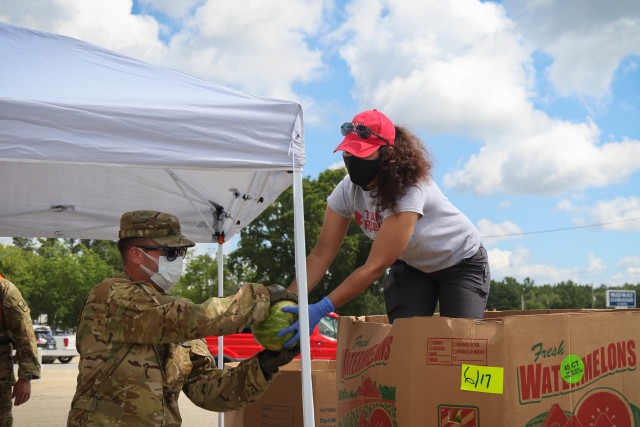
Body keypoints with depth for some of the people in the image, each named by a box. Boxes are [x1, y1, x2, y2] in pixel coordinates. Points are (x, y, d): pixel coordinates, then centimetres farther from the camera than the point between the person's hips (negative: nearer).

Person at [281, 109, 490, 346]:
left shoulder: (409, 190, -37)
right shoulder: (347, 191, -19)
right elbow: (321, 254, -18)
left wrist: (321, 309, -45)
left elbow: (375, 266, -39)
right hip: (410, 264, 5)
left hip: (461, 262, -5)